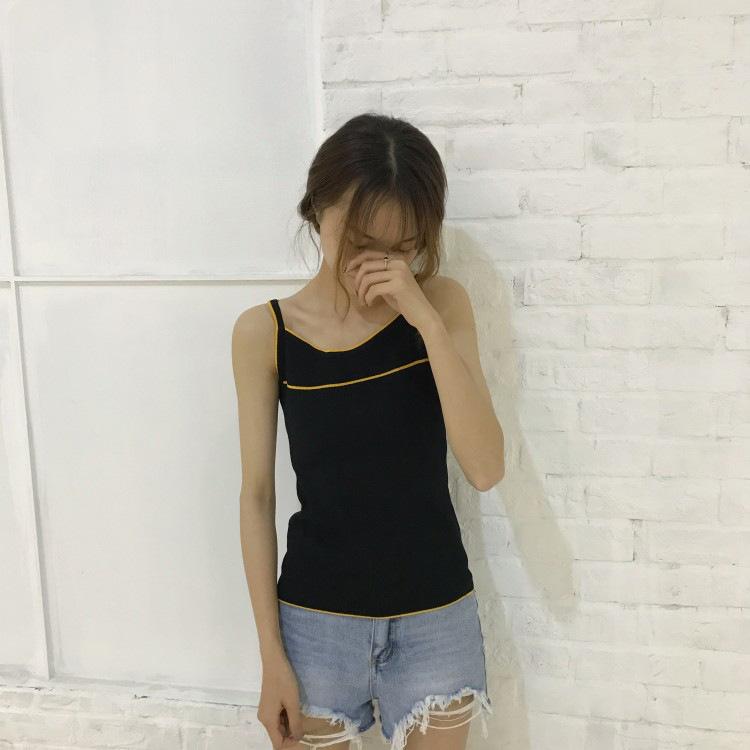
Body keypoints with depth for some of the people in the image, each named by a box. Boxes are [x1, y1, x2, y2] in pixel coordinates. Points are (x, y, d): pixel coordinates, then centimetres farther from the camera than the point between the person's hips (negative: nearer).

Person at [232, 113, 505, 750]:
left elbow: (485, 469, -16)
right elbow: (257, 495, -4)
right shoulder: (265, 333, -9)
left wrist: (426, 318, -23)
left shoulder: (441, 304, -7)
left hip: (436, 619, 1)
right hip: (316, 619, 0)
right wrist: (272, 655, -2)